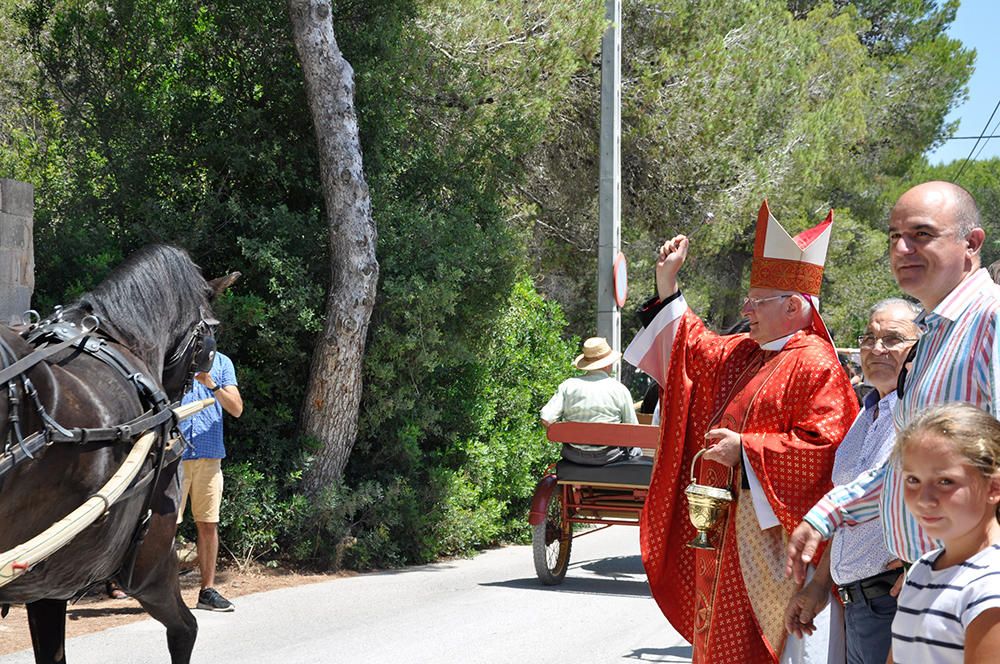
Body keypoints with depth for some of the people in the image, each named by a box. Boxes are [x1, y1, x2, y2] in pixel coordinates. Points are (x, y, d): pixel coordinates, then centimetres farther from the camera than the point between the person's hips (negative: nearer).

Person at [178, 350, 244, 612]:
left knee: (208, 524, 5)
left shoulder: (221, 363, 12)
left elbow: (236, 409, 3)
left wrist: (212, 385, -11)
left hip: (209, 454, 3)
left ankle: (208, 590, 10)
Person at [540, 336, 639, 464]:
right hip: (606, 456, -2)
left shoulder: (568, 385, -5)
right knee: (635, 450, 30)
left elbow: (546, 421, -10)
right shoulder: (620, 390, -7)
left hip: (573, 455, 2)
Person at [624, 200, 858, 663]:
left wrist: (747, 450, -21)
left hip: (773, 531, -9)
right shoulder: (743, 354, 12)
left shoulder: (814, 366, -15)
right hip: (728, 530, 9)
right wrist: (667, 286, 22)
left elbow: (823, 447, -24)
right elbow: (695, 349, 29)